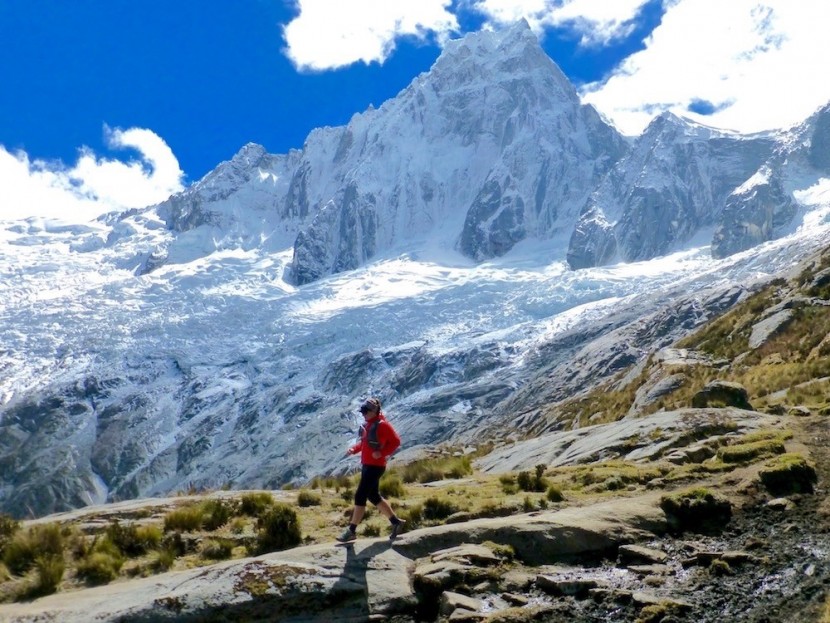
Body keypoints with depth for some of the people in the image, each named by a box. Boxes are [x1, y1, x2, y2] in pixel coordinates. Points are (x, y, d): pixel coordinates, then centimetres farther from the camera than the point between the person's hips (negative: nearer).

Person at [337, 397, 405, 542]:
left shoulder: (382, 425, -16)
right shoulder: (367, 424, 11)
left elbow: (395, 441, -15)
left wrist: (382, 453, -23)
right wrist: (354, 449, 4)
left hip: (375, 466, -10)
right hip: (366, 465, 10)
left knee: (360, 496, -8)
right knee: (374, 497, 16)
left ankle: (352, 531, -2)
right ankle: (395, 521, 27)